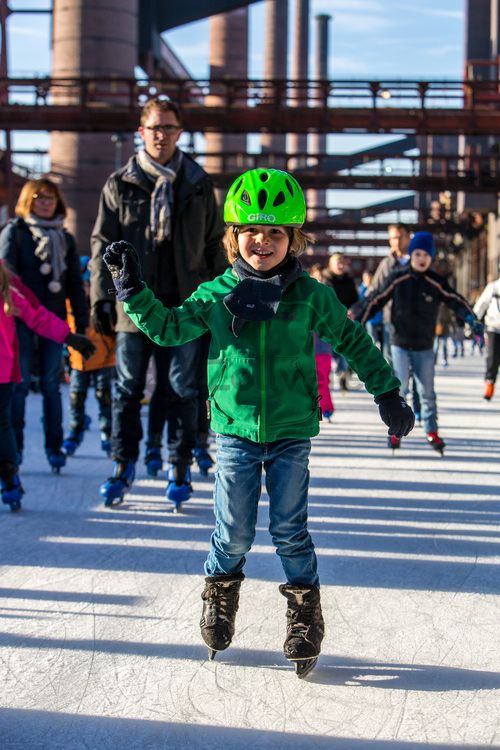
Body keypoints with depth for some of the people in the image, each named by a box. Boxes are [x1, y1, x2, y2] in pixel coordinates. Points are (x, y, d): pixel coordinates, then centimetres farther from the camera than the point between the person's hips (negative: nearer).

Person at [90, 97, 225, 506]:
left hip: (185, 304, 0)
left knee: (182, 390, 4)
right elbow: (103, 243, 4)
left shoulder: (199, 184, 8)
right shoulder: (120, 183, 5)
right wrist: (101, 296, -3)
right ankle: (124, 463, 18)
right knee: (127, 388, 7)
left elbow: (214, 246, 11)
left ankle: (180, 467, 14)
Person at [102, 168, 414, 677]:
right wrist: (132, 290, -4)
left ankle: (304, 614, 20)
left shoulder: (312, 297, -2)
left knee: (290, 530, 3)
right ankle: (220, 594, 31)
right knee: (234, 533, 3)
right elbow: (168, 329, 7)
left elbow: (354, 342, 9)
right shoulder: (215, 295, -1)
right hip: (235, 431, 1)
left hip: (291, 434, 0)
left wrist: (387, 394, 10)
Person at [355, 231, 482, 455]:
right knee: (400, 387, -6)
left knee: (427, 391, 8)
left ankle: (432, 432, 19)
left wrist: (471, 318, -22)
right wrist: (357, 322, 0)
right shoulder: (397, 279, -5)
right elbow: (375, 300, 0)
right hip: (400, 344, -1)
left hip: (425, 347, 1)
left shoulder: (436, 282, -4)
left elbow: (456, 301, -5)